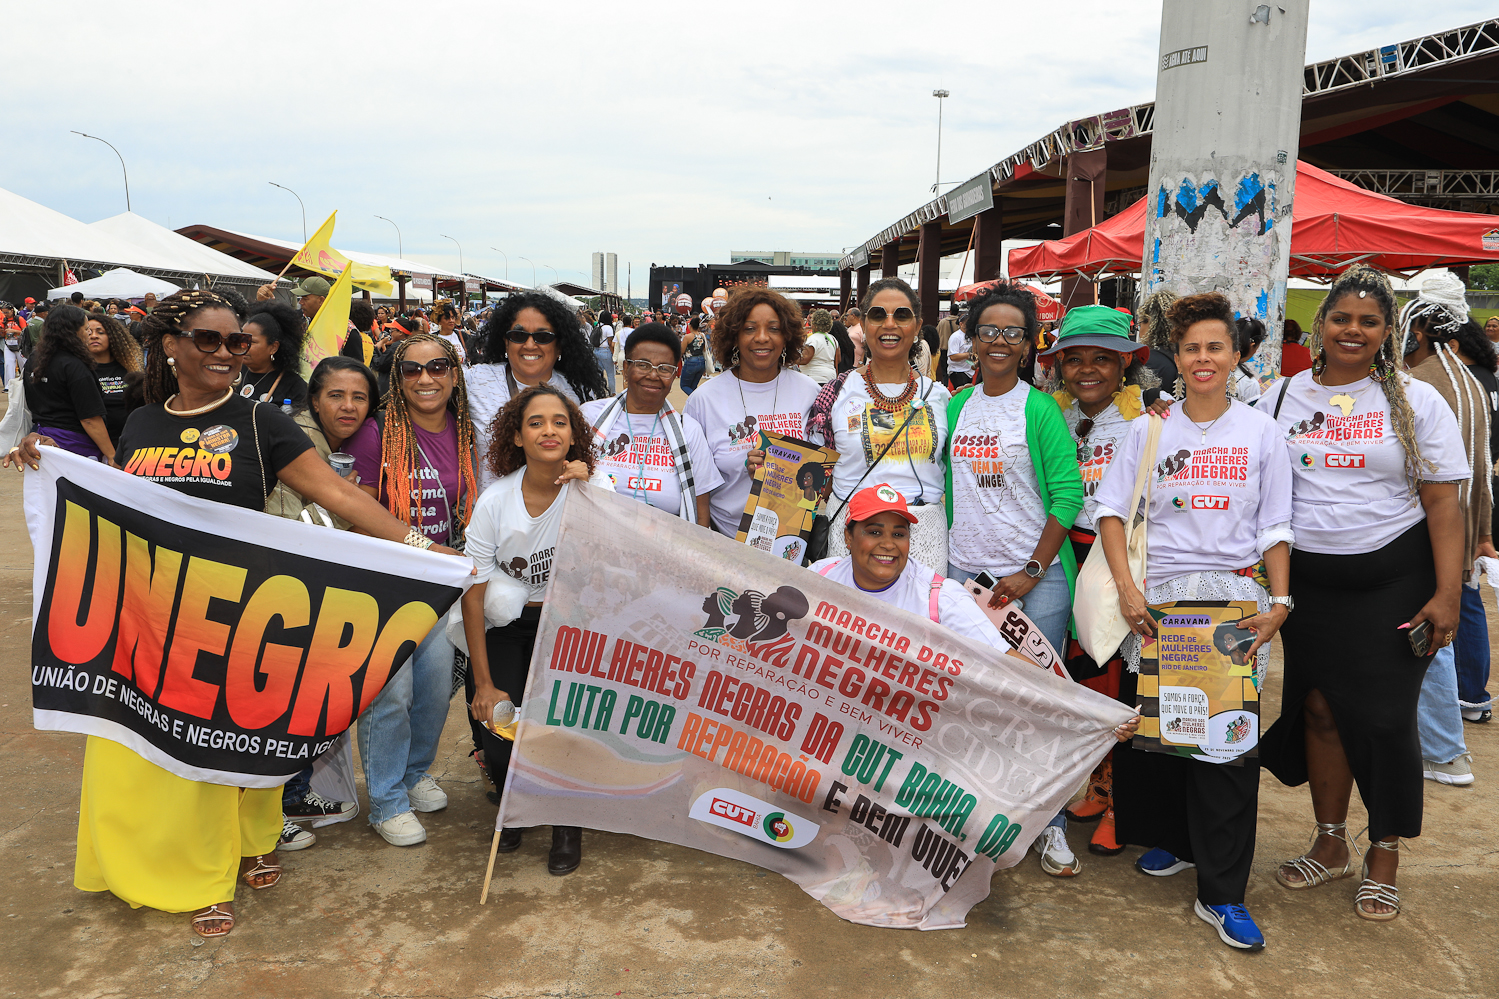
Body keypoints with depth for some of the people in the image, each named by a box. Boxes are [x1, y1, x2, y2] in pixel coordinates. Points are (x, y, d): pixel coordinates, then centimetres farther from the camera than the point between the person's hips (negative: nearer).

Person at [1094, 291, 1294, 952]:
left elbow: (1276, 527, 7)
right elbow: (1111, 510, 4)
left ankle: (1221, 893, 4)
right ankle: (1170, 837, 30)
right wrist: (1127, 588, -8)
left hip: (1235, 597, -1)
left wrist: (1279, 602, -4)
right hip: (1160, 596, 1)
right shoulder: (1148, 431, 6)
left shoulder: (1260, 432, 6)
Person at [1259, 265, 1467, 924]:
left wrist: (1447, 593, -10)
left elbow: (1443, 504, -2)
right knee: (1320, 707, 7)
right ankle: (1330, 845, 24)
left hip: (1393, 579, -2)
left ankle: (1384, 858, 18)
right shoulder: (1281, 398, 6)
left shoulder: (1416, 401, 1)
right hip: (1305, 578, 2)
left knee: (1384, 716, 1)